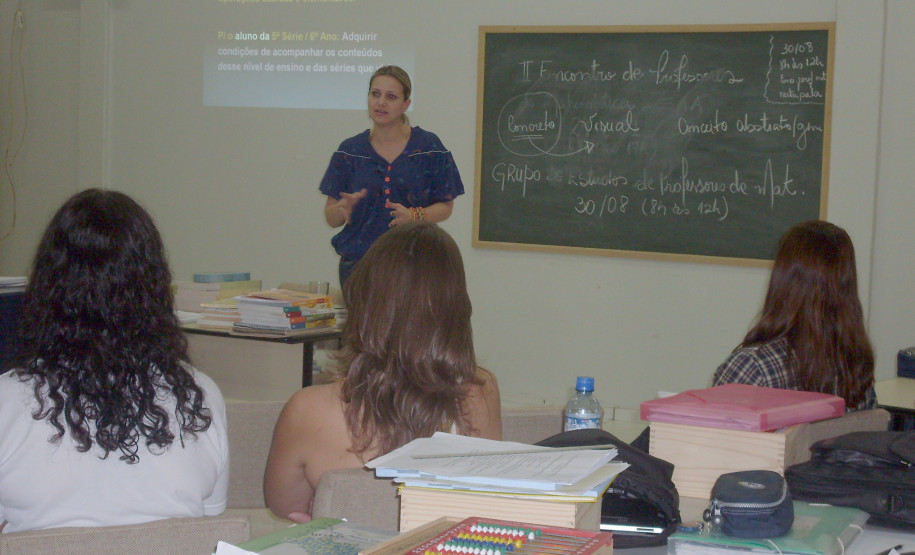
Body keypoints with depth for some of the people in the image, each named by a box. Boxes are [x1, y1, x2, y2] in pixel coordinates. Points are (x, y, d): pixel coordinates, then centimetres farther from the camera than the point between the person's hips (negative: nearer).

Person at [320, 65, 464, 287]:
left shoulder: (429, 147, 2)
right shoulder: (350, 150, 7)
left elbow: (445, 206, 4)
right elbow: (331, 218, 7)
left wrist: (414, 215, -15)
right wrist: (344, 208, -16)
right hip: (357, 264, 1)